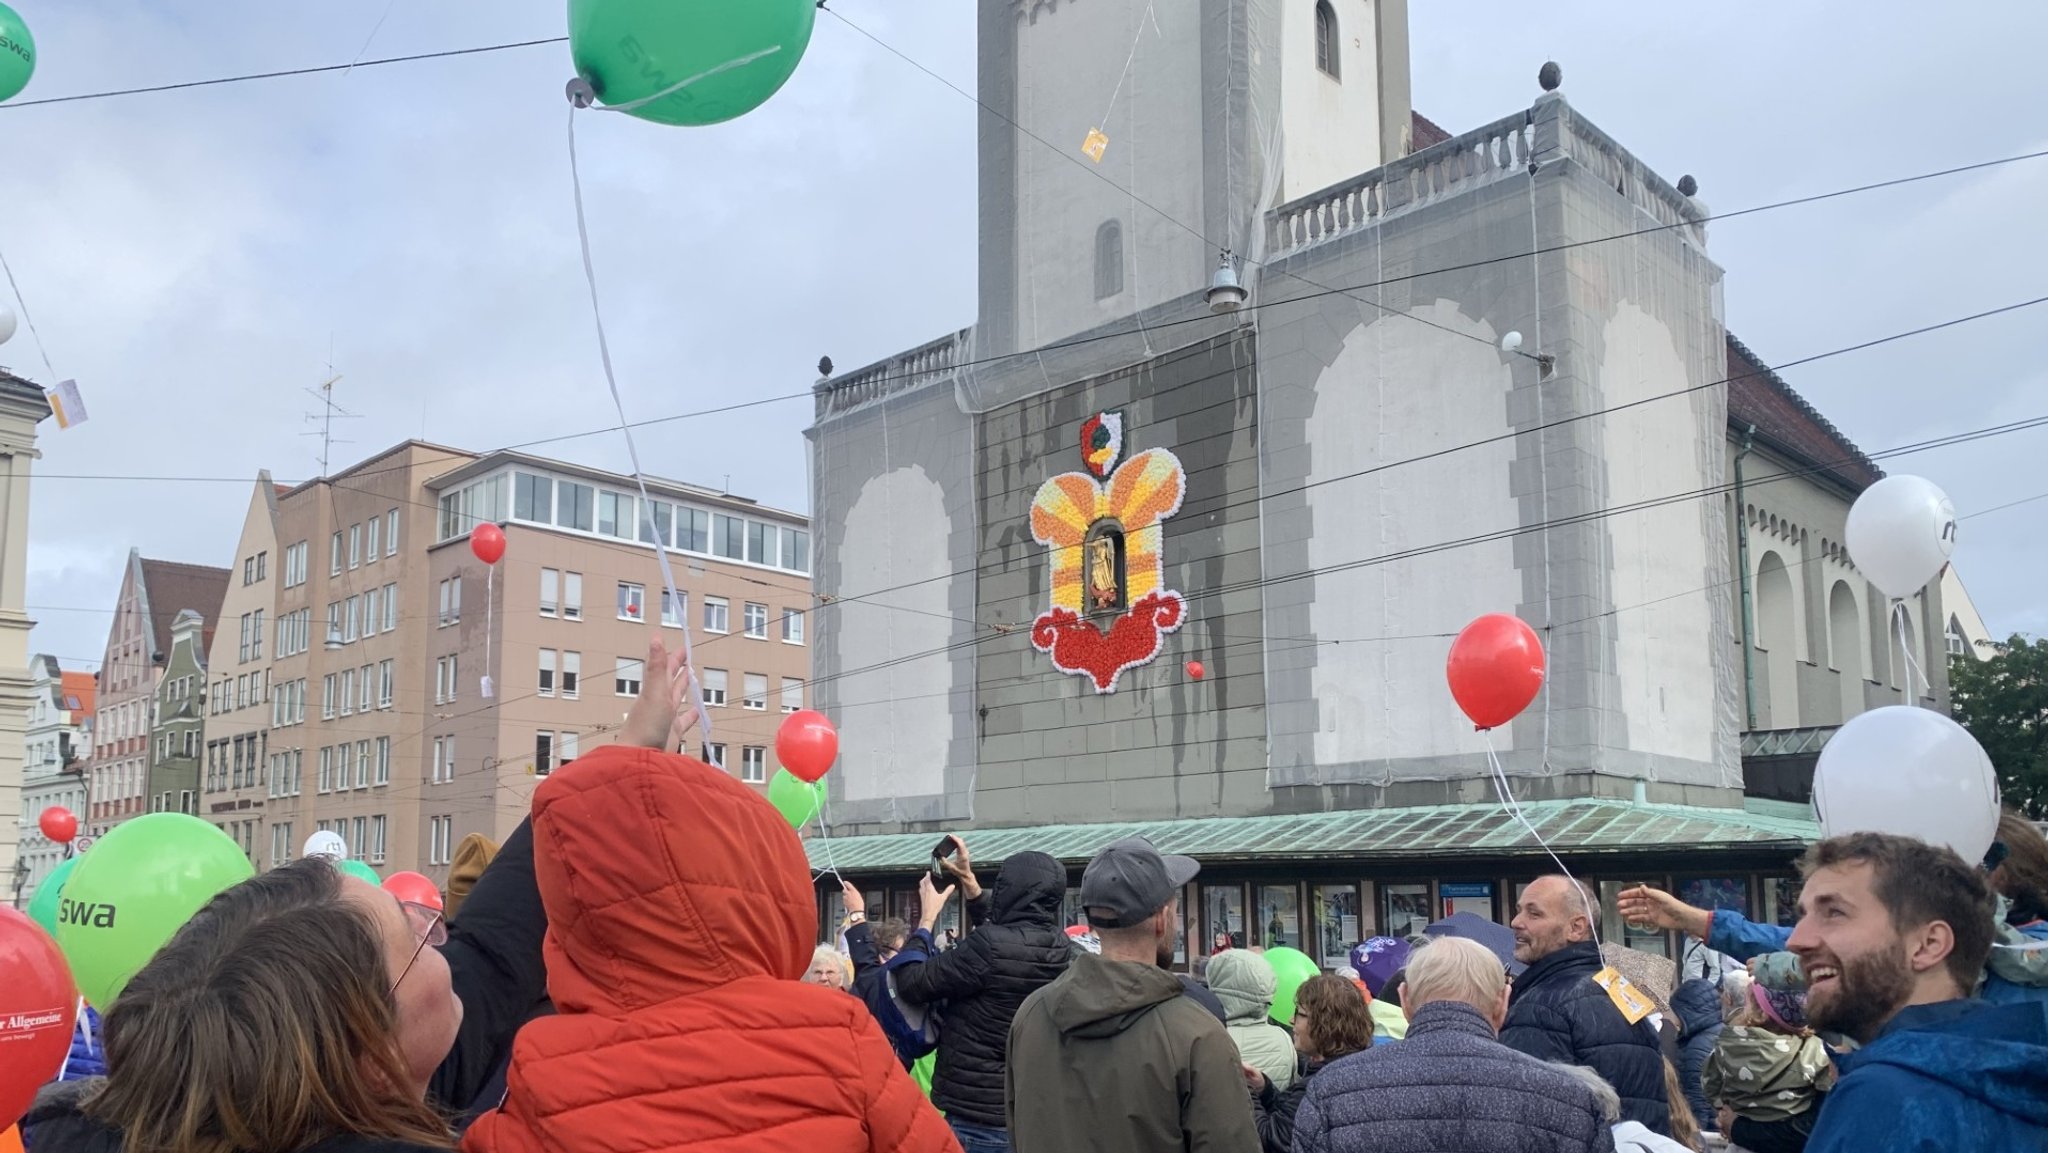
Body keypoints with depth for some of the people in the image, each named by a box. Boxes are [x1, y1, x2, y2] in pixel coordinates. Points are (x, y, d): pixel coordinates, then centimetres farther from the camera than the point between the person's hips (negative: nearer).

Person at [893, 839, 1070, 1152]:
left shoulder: (990, 947, -21)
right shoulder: (1061, 948, 0)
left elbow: (912, 985, -12)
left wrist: (927, 917, 0)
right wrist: (969, 881, 24)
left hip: (978, 1122, -7)